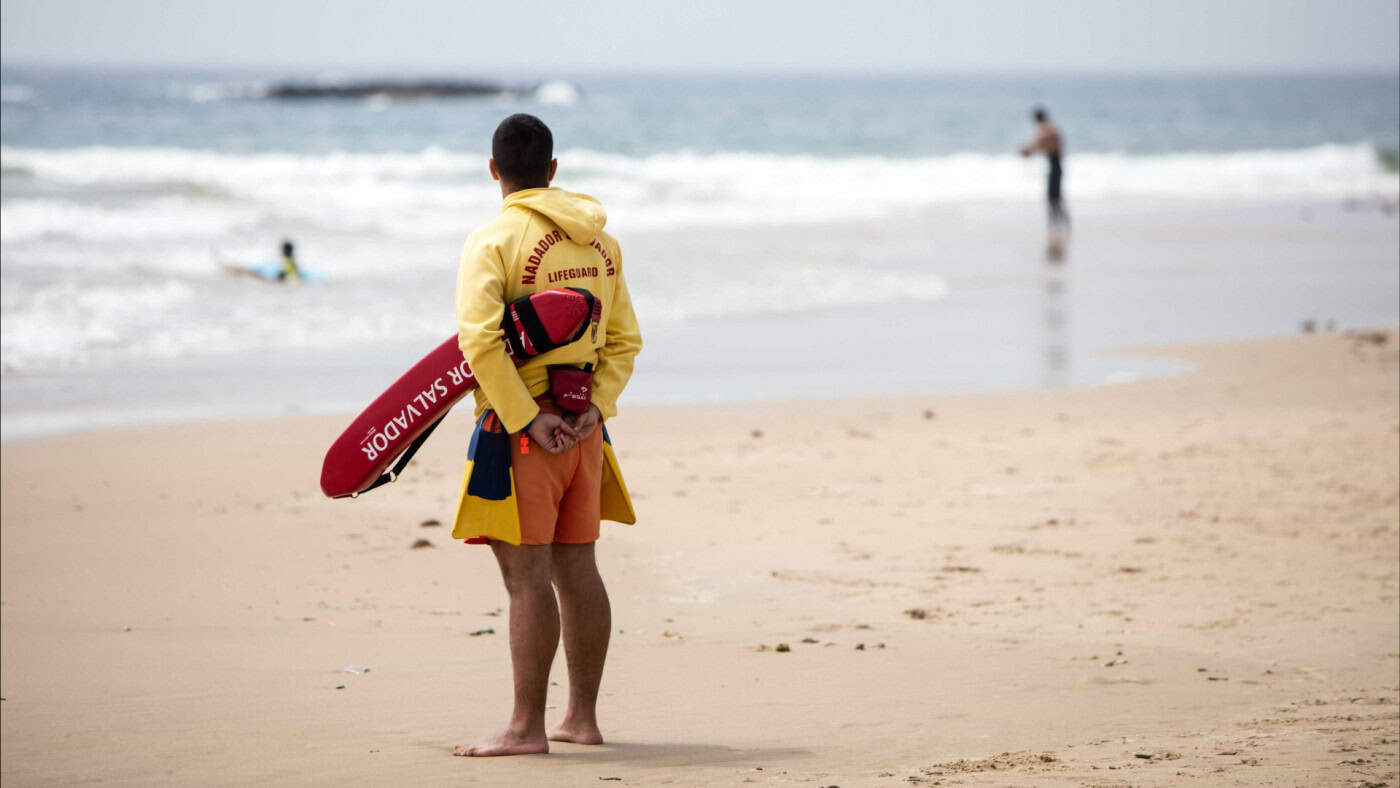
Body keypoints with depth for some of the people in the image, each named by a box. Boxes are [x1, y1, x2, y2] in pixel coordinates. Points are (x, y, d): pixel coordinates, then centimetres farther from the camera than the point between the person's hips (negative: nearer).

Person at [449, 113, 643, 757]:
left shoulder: (495, 240, -10)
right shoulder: (599, 241, 12)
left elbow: (481, 340, -21)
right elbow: (624, 338, 11)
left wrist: (526, 420, -18)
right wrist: (594, 406, 0)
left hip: (520, 429, -7)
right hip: (582, 426, 7)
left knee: (526, 575, -7)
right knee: (576, 568, 13)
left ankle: (526, 727, -6)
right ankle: (582, 716, 19)